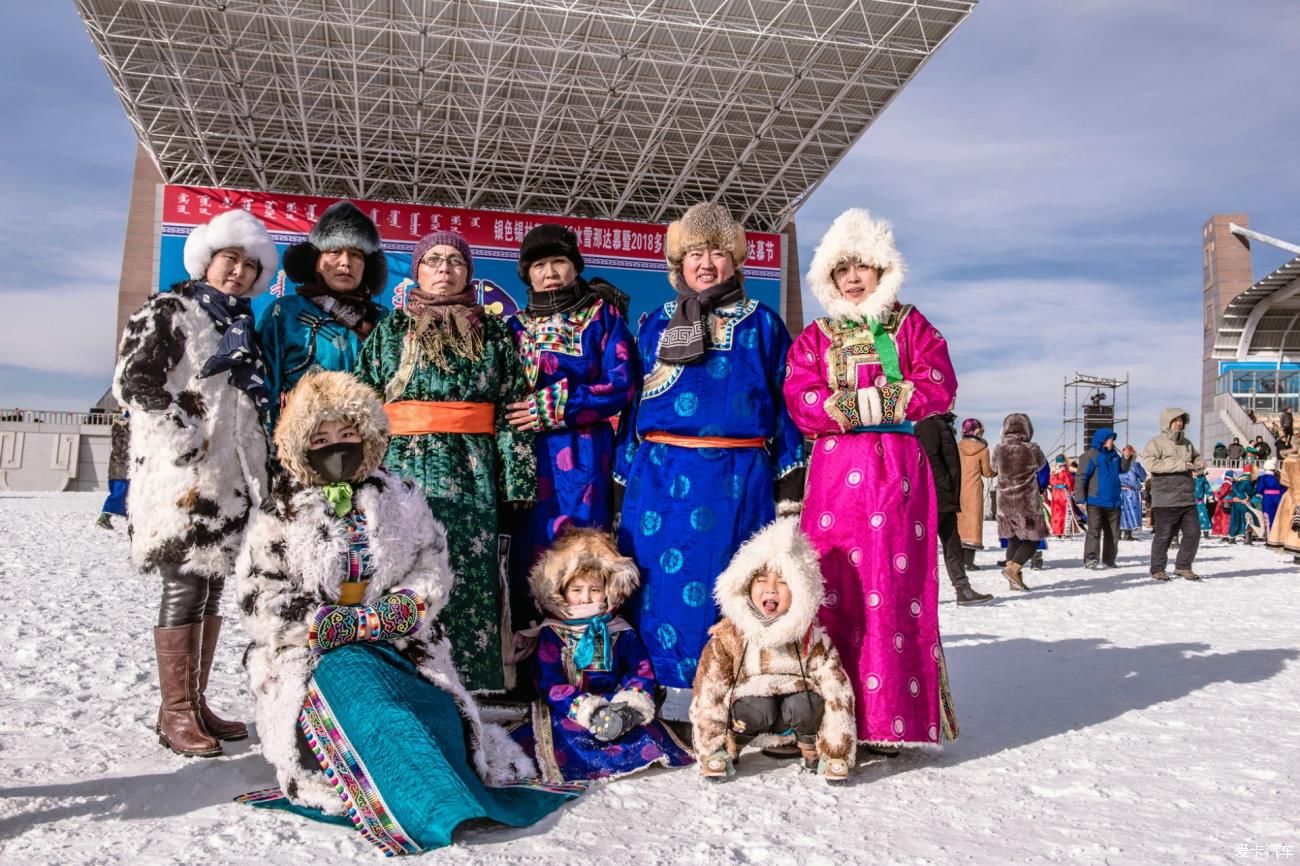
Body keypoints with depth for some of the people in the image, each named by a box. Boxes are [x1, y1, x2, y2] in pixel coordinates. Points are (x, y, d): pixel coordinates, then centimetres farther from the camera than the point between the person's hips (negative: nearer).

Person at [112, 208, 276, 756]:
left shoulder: (244, 325, 20)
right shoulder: (167, 311, 0)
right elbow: (132, 382, -9)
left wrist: (257, 459, 15)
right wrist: (183, 434, -15)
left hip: (232, 478, 7)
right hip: (182, 478, -7)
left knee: (213, 586, 10)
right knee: (185, 588, -6)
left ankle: (197, 702, 19)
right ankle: (175, 714, 4)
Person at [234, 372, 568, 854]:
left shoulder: (402, 500, 11)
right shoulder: (279, 514, 6)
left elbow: (433, 569, 7)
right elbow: (262, 602, -1)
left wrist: (401, 609, -14)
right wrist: (330, 624, -13)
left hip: (399, 649, 4)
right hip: (314, 655, -4)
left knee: (437, 711, -26)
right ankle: (440, 811, -43)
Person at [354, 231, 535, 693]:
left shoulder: (494, 334, 12)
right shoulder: (390, 331, 12)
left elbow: (513, 412, 8)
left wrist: (516, 483, 1)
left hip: (472, 479, 0)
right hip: (404, 472, 0)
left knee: (469, 582, -1)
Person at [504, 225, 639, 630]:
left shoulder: (602, 315, 7)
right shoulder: (517, 325, 16)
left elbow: (622, 384, -5)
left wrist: (555, 407, -9)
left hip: (583, 456, -3)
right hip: (528, 455, 3)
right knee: (530, 550, 2)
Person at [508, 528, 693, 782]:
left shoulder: (621, 632, 9)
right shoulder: (551, 635, 1)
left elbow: (642, 671, 6)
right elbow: (548, 683, -8)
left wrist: (632, 700, -15)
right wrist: (582, 707, -22)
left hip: (614, 706, 2)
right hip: (567, 710, -2)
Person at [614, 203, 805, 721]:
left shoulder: (762, 324, 10)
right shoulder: (657, 325, 15)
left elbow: (785, 404, 7)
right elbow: (632, 404, 14)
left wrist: (790, 479, 0)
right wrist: (623, 479, 9)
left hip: (738, 479, -1)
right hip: (661, 477, 2)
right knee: (663, 580, 0)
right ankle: (669, 698, 10)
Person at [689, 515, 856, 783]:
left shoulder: (813, 639, -16)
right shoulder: (728, 637, -16)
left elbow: (838, 694, -18)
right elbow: (707, 696, -14)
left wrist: (836, 759, -22)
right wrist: (711, 756, -17)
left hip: (798, 717, 1)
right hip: (750, 711, -1)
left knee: (806, 704, -31)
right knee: (759, 707, -32)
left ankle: (811, 750, -1)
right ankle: (729, 746, -4)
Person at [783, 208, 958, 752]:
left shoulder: (912, 326, 13)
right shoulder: (816, 337, 14)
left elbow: (938, 386, 0)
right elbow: (801, 401, 0)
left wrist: (886, 401, -10)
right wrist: (847, 409, -13)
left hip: (898, 467, 0)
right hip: (836, 467, 1)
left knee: (897, 585, -3)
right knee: (835, 586, -3)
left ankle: (892, 717, 5)